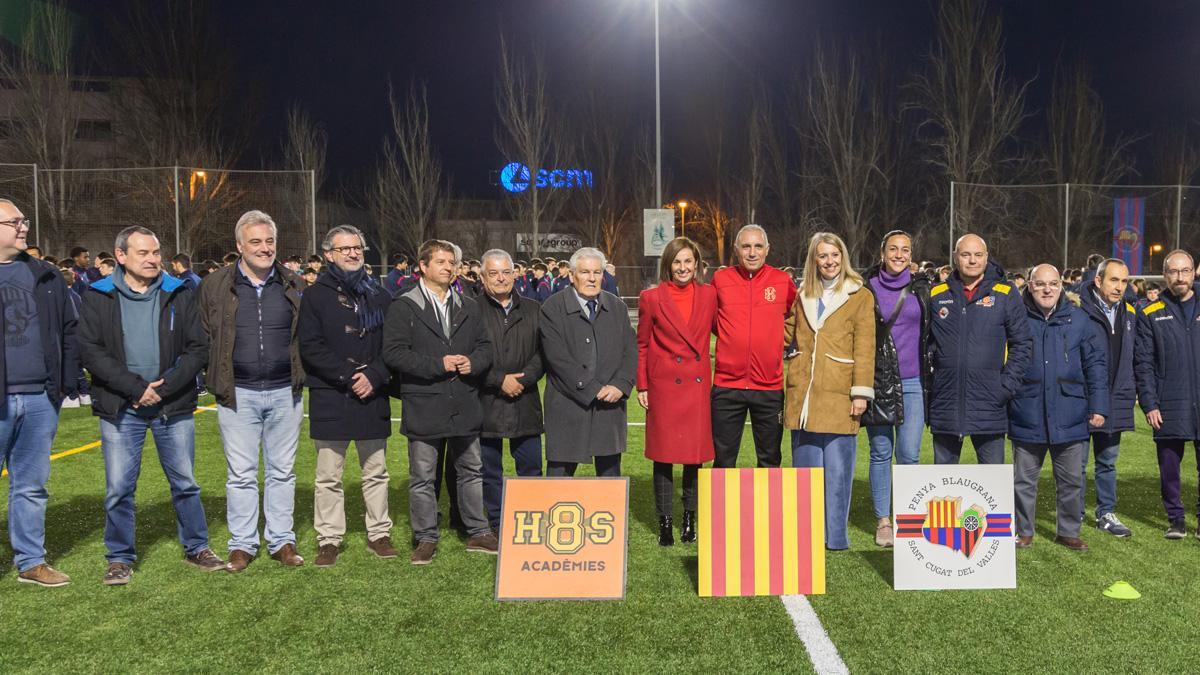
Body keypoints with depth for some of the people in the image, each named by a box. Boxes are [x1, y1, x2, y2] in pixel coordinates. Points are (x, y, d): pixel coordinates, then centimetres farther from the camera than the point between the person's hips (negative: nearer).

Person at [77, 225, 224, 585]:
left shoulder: (179, 294, 3)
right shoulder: (99, 296, 1)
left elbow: (198, 349, -1)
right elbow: (90, 351, -6)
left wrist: (164, 387, -12)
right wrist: (136, 387, -14)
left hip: (174, 406, 1)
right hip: (120, 407, -1)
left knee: (185, 483, 9)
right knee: (118, 488, 4)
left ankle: (196, 548, 24)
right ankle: (120, 558, 21)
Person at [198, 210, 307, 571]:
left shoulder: (294, 286, 5)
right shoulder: (215, 285, 2)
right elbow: (204, 338, 6)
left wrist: (301, 375, 6)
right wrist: (217, 380, 2)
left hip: (285, 392, 1)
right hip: (238, 394, -1)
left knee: (282, 472, 10)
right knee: (241, 474, 6)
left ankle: (282, 541, 20)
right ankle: (242, 544, 18)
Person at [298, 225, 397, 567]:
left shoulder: (379, 296, 10)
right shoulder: (315, 295, 1)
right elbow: (310, 347, -7)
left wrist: (374, 376, -10)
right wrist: (347, 375, -15)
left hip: (372, 396, 3)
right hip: (330, 398, -2)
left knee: (376, 472, 10)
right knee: (329, 476, 4)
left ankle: (378, 534, 21)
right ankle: (329, 540, 15)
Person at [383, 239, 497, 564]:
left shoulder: (468, 307, 13)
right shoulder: (403, 306, -4)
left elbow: (485, 346, 14)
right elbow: (394, 352, -12)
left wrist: (473, 362, -9)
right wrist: (439, 364, -18)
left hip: (464, 405, 4)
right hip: (424, 406, -4)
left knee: (471, 472, 14)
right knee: (422, 478, 5)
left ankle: (478, 532, 27)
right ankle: (426, 539, 19)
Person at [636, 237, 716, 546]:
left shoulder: (708, 295, 6)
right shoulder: (652, 297, 1)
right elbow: (642, 345, 5)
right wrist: (642, 386, 0)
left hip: (698, 384, 2)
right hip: (664, 385, -2)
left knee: (696, 453, 6)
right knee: (664, 454, 3)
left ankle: (689, 519, 22)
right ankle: (664, 522, 15)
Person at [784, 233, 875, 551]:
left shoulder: (860, 296, 3)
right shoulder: (802, 295, 16)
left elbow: (865, 348, -2)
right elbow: (788, 334, 21)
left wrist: (861, 392, -9)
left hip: (838, 394, -4)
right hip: (802, 394, 4)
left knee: (836, 470, -1)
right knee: (805, 467, 9)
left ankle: (835, 535, 10)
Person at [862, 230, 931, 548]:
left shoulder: (922, 288, 7)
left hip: (913, 382, 1)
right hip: (877, 381, -1)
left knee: (909, 455, -2)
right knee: (881, 453, 5)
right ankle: (882, 521, 15)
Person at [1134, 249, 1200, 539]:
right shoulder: (1151, 315, 3)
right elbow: (1143, 364, 1)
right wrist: (1149, 404, -6)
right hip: (1169, 408, -1)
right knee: (1169, 467, 7)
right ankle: (1175, 518, 21)